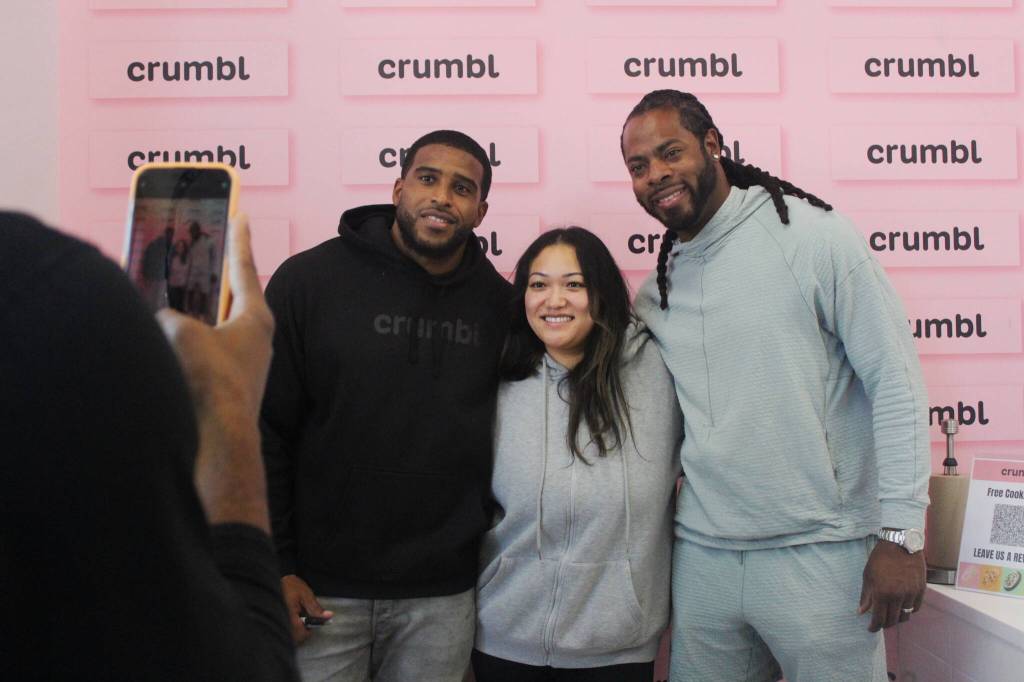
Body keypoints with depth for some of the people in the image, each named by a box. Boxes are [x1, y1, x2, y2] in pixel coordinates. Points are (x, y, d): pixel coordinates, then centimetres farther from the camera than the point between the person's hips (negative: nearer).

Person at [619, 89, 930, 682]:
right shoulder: (655, 291, 8)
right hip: (701, 559, 5)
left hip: (819, 554, -4)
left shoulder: (812, 235, -7)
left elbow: (896, 384, -8)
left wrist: (902, 533, -11)